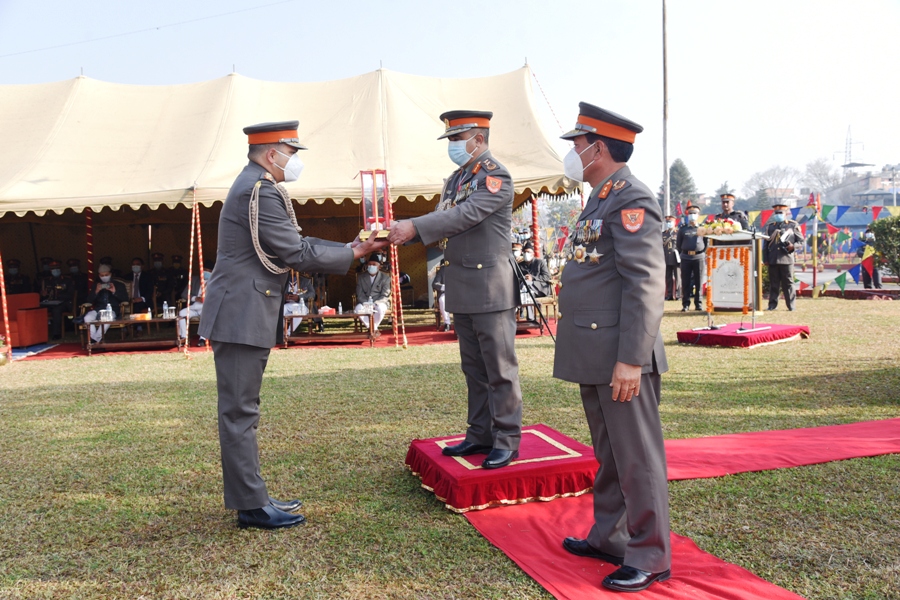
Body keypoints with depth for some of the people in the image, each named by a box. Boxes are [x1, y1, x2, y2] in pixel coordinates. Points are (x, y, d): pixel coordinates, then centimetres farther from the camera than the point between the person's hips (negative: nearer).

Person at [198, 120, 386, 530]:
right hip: (240, 317, -11)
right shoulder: (261, 192, -16)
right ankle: (251, 506, 5)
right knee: (239, 412, -4)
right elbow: (298, 255, -18)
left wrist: (349, 247, 9)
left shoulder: (255, 186, 18)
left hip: (243, 315, 11)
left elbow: (294, 244, 17)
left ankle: (252, 496, 24)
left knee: (242, 411, 14)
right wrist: (353, 254, -8)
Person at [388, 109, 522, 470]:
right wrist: (401, 233, -4)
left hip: (491, 288, -8)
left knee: (500, 368, -1)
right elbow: (442, 223, 11)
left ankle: (507, 441, 9)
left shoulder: (496, 177, -10)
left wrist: (414, 226, -27)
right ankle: (480, 434, 24)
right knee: (474, 368, 14)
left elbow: (465, 216, -23)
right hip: (461, 291, 9)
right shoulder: (455, 179, 16)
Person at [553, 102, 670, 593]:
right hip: (594, 357, 10)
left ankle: (649, 558, 14)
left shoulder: (631, 200, -14)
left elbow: (646, 285, -21)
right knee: (608, 455, 19)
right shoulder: (600, 200, 17)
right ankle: (609, 538, 32)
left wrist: (631, 359, -24)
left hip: (621, 359, -10)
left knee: (636, 459, 2)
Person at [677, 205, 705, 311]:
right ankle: (685, 304, 4)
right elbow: (678, 244, 14)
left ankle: (698, 303, 10)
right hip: (685, 258, 0)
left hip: (699, 258, 0)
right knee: (685, 282, 0)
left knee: (699, 282, 3)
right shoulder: (682, 229, 10)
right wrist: (682, 254, 9)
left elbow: (708, 243, 12)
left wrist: (704, 254, 6)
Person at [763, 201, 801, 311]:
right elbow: (765, 244, 15)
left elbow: (801, 241, 10)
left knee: (788, 283, -1)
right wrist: (765, 259, 8)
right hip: (773, 260, 3)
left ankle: (791, 305, 4)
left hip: (787, 260, -2)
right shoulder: (770, 226, 17)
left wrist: (793, 246, -11)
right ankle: (772, 304, 10)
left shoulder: (793, 225, 9)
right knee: (773, 284, 5)